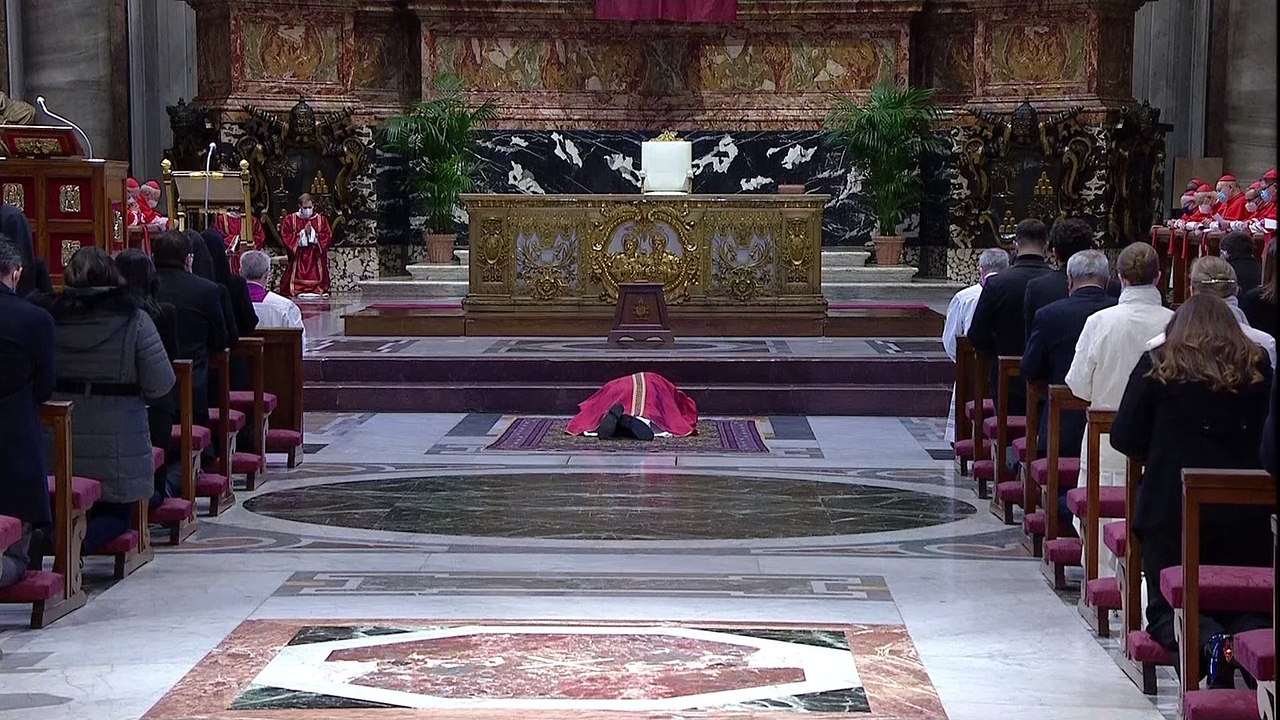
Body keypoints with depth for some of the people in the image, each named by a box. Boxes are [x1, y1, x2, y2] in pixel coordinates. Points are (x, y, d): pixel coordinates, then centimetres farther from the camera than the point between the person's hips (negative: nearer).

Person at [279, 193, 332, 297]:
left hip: (316, 263, 1)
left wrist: (312, 233, -10)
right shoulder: (289, 220, 6)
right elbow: (286, 238, -4)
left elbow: (328, 238, 1)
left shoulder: (321, 220, 10)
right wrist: (303, 233, -10)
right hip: (297, 264, -1)